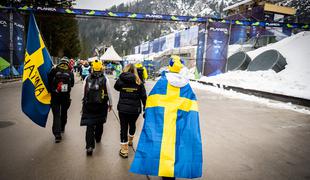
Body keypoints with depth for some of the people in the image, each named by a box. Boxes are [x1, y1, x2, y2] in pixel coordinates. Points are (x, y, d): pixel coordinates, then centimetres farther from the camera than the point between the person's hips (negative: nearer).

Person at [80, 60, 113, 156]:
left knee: (89, 125, 1)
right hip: (101, 105, 0)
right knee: (100, 123, 21)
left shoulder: (87, 78, -4)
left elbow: (84, 92, 5)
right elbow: (109, 93, -2)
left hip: (88, 105, 0)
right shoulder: (105, 79, -9)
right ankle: (98, 138, 42)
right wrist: (110, 103, 12)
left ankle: (89, 146, -7)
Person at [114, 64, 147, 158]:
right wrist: (145, 108, 1)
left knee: (123, 127, 7)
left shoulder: (121, 80, -5)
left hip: (123, 108, -1)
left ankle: (124, 150, 12)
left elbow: (116, 87, 17)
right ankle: (130, 140, 50)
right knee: (132, 124, 24)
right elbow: (143, 96, -6)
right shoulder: (138, 82, -5)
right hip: (135, 109, 1)